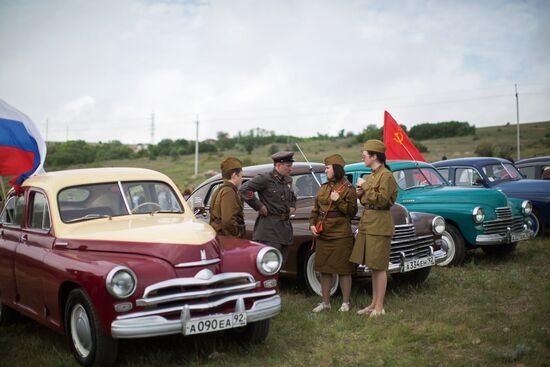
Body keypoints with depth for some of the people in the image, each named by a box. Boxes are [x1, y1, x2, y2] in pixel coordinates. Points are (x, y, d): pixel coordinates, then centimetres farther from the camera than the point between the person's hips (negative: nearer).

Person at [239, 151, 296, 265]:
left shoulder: (288, 180, 14)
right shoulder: (265, 179, -10)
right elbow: (244, 189, -21)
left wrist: (292, 207, 16)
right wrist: (259, 207, -18)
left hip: (285, 228, 8)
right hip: (269, 229, -8)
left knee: (280, 264, 12)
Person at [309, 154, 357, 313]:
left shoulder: (348, 188, -6)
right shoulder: (324, 187, 13)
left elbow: (352, 211, -9)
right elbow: (315, 209, 17)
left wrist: (338, 201, -20)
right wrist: (312, 225, 3)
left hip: (341, 234, -6)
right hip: (323, 234, 6)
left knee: (343, 270, 2)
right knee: (324, 269, 11)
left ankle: (345, 303, 13)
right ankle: (325, 302, 21)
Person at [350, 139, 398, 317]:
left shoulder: (386, 175, -12)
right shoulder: (372, 175, 16)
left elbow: (382, 199, -21)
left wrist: (366, 187, -14)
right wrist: (361, 194, 4)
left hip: (379, 225, -9)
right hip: (368, 223, 9)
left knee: (379, 267, -4)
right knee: (373, 266, 13)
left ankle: (379, 307, 2)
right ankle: (374, 304, 21)